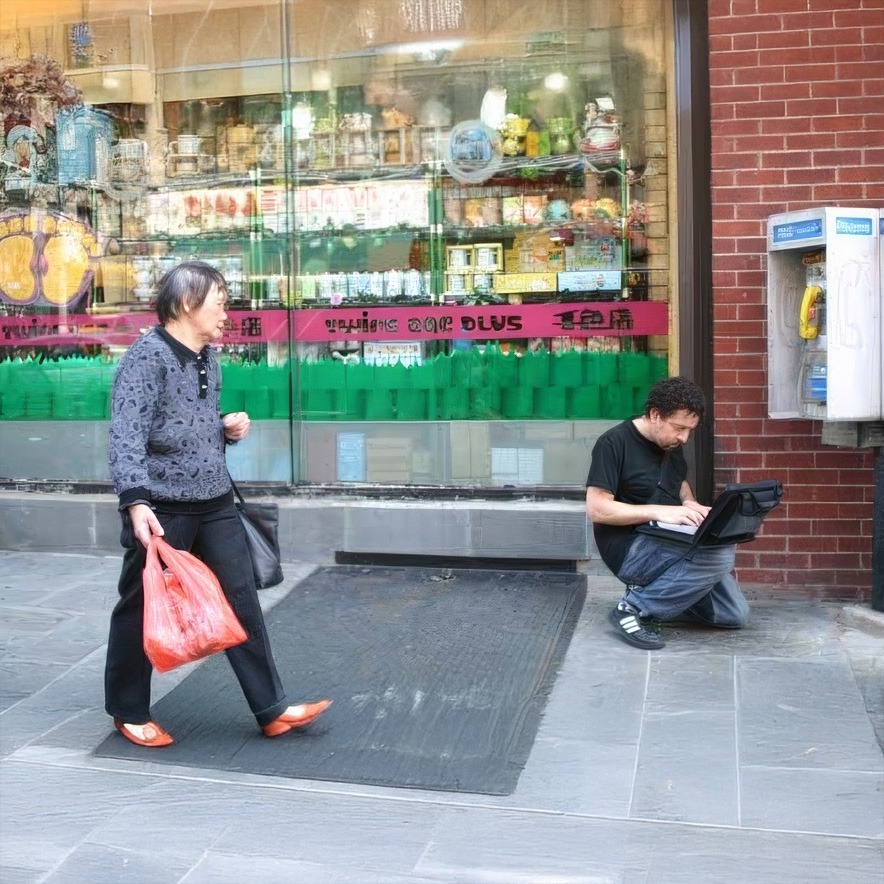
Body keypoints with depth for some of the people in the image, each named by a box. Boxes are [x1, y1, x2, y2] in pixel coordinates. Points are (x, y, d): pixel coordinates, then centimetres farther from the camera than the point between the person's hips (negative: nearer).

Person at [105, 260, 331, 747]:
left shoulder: (209, 358, 12)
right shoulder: (146, 356, -13)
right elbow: (126, 434, -22)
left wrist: (228, 428, 3)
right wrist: (136, 502, -33)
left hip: (216, 505, 7)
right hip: (162, 510, -7)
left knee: (242, 601, 7)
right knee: (142, 611, 8)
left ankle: (271, 710, 16)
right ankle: (129, 712, 28)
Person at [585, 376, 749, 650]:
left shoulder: (671, 444, 12)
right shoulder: (614, 443, -13)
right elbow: (596, 509, -19)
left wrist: (689, 503, 5)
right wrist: (658, 511, -25)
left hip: (668, 543, 8)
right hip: (629, 548, -8)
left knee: (736, 614, 0)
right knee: (719, 553, -30)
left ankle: (648, 594, 9)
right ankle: (635, 608, -18)